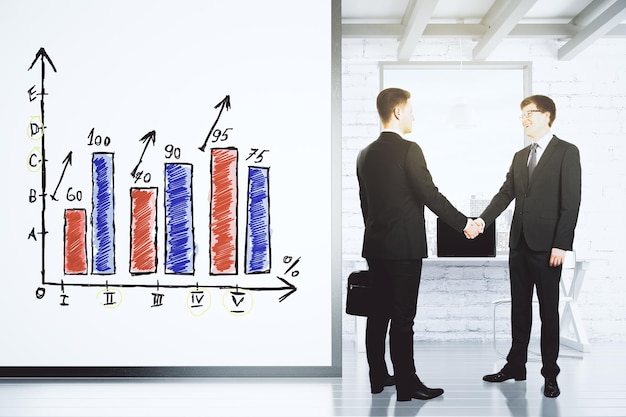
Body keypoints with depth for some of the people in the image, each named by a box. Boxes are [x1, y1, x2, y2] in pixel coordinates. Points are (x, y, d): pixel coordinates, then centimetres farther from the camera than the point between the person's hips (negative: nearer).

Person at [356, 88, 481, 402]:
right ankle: (406, 385, 4)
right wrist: (464, 223, -5)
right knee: (402, 318, -3)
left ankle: (378, 377, 22)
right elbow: (431, 196, -14)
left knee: (379, 313, 13)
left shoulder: (365, 154, 9)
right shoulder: (408, 150, -12)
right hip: (404, 247, -7)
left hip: (375, 246, 7)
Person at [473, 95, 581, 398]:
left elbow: (571, 202, -11)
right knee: (519, 308, 12)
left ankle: (550, 374, 14)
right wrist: (483, 220, -8)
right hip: (520, 243, 6)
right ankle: (516, 365, 22)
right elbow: (506, 194, 8)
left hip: (547, 245, -6)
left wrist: (561, 245, -16)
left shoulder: (567, 152, -5)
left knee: (549, 311, 3)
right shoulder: (520, 156, 15)